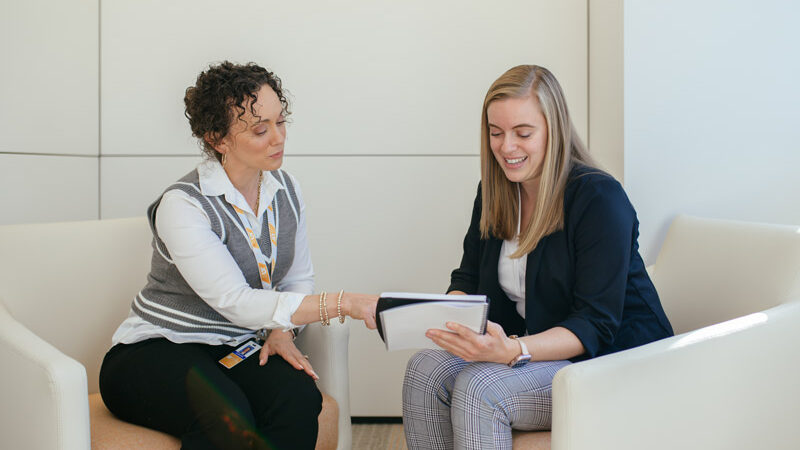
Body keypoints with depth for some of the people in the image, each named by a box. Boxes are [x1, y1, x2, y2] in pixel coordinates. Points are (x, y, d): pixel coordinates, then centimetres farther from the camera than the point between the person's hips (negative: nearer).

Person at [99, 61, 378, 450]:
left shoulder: (286, 191, 4)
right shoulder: (182, 205, -18)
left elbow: (298, 279, 15)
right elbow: (237, 303, -26)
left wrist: (282, 330, -6)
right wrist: (344, 303, -31)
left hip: (233, 351, 5)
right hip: (154, 352, -5)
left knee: (300, 398, -28)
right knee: (226, 416, -37)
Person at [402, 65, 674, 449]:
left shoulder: (599, 198, -17)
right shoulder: (494, 191, 5)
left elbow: (595, 328, -22)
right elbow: (467, 279, 8)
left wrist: (514, 350, -38)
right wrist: (449, 315, -16)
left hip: (616, 360, -6)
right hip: (531, 349, 7)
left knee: (478, 388, -29)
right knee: (424, 370, -18)